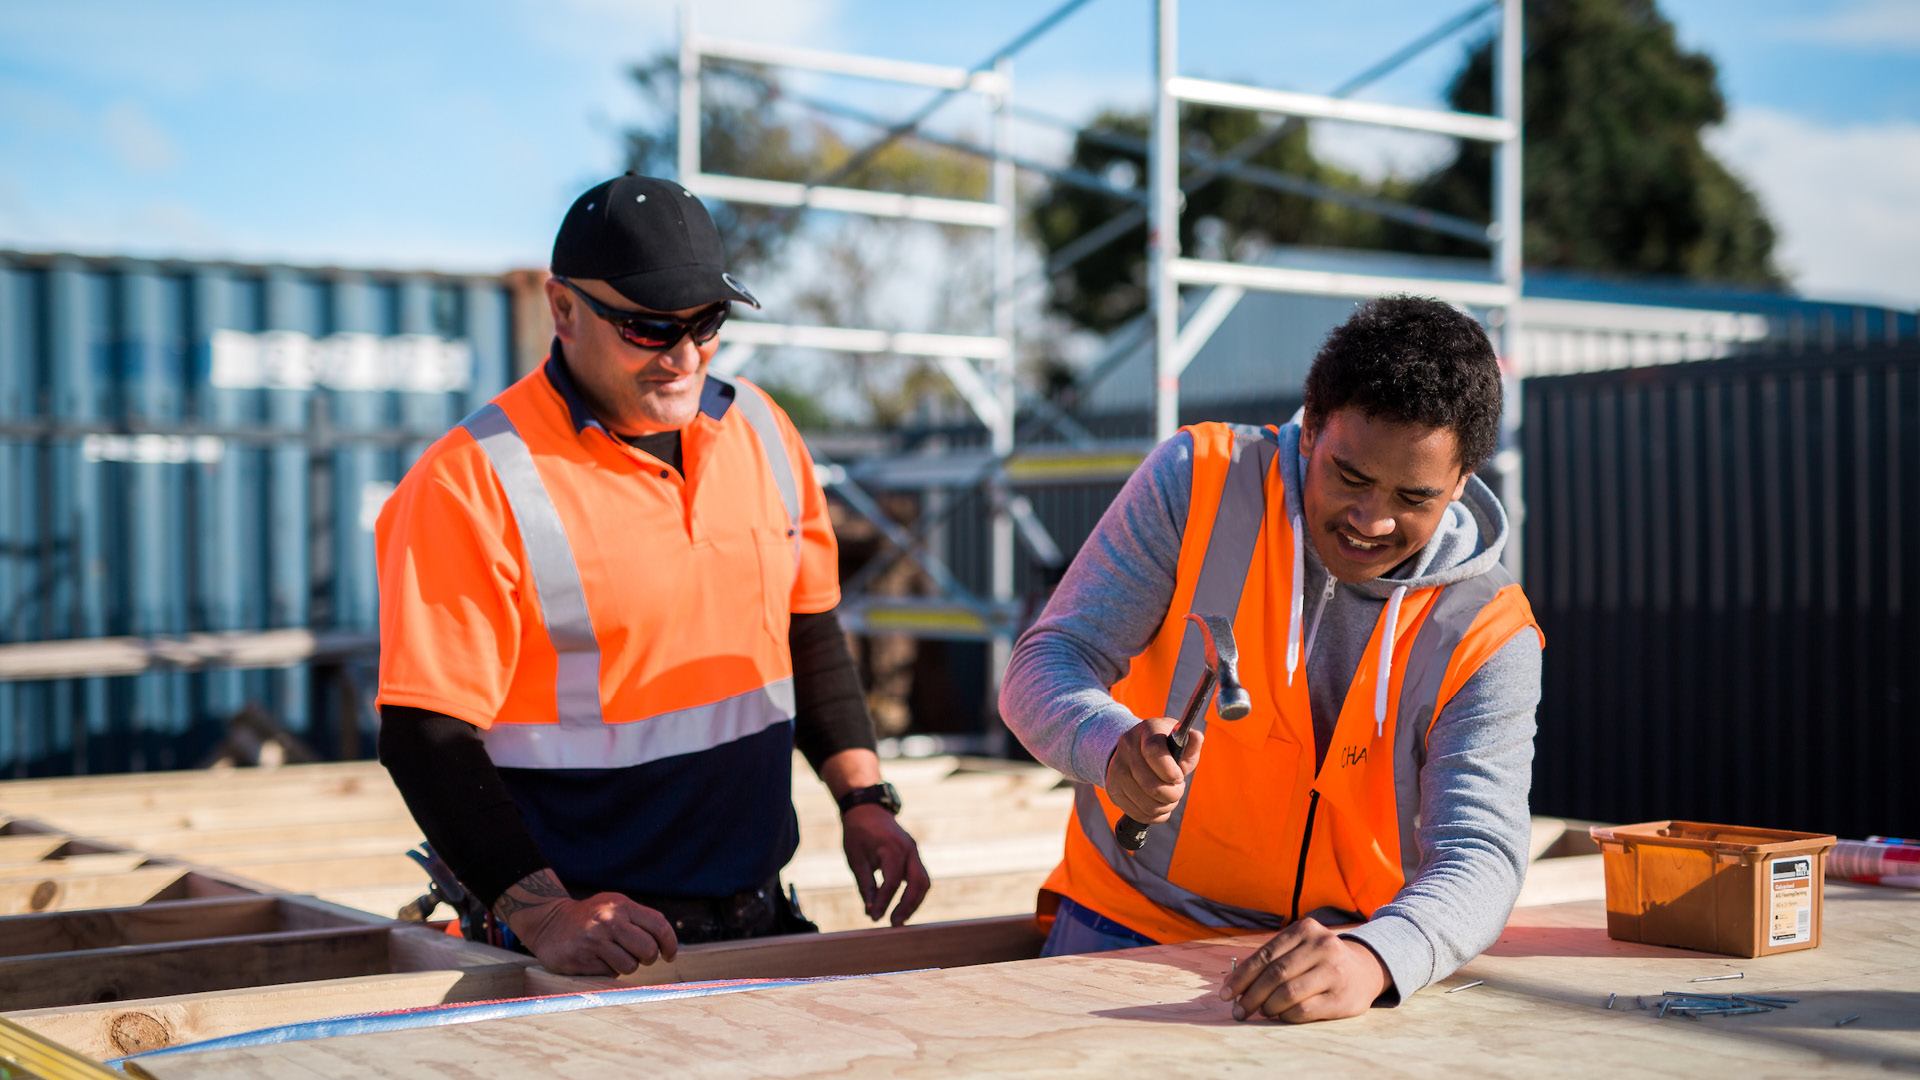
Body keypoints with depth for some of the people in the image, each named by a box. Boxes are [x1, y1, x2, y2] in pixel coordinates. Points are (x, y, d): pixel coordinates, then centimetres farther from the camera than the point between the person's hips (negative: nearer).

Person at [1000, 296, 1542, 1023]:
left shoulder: (1488, 637, -9)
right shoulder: (1199, 480, -8)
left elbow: (1479, 859, -20)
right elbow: (1045, 667, -8)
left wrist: (1372, 958, -43)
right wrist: (1115, 746, -33)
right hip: (1128, 931, -1)